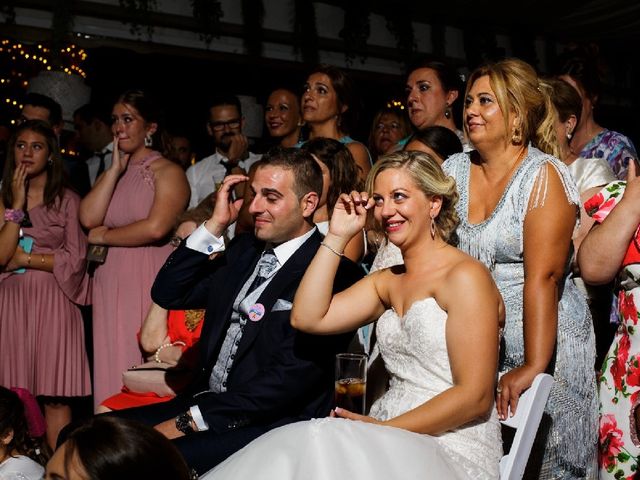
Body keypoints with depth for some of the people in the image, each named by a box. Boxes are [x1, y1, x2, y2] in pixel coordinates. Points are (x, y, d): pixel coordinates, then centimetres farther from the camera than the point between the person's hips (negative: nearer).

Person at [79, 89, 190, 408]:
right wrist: (116, 168, 2)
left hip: (149, 283, -6)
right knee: (112, 367, 5)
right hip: (111, 283, 6)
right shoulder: (110, 174, 17)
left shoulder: (168, 172, -2)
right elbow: (88, 218, 0)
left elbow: (156, 227, -17)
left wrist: (105, 236, -4)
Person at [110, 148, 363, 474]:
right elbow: (167, 294, 10)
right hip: (205, 402, 7)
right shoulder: (245, 248, 12)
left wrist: (189, 420, -16)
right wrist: (214, 225, 0)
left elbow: (290, 378, -18)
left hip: (271, 424, -7)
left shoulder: (334, 273, -13)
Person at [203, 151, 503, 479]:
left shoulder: (465, 276, -7)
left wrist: (384, 429, -15)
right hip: (395, 445, 6)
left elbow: (474, 397, -12)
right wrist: (337, 237, 6)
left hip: (453, 453, -6)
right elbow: (306, 318, 5)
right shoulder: (386, 282, 16)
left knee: (317, 443, -30)